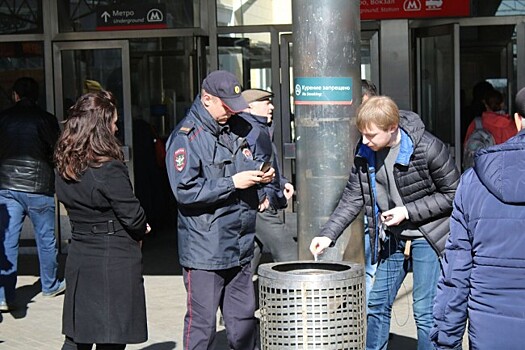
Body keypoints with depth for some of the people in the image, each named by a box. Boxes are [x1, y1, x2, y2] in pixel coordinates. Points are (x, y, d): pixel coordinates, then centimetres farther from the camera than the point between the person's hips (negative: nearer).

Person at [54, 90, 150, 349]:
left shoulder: (63, 167, 4)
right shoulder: (110, 169, -18)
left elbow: (73, 204, 10)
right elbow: (132, 214, -14)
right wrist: (141, 231, 10)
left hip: (79, 257, 7)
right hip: (114, 259, -7)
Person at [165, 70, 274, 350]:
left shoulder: (234, 130, 13)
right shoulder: (186, 137, -10)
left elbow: (249, 166, 25)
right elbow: (185, 191, -19)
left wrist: (261, 175, 2)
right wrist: (233, 183, -19)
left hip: (239, 248, 7)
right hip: (204, 251, -7)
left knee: (243, 319, 13)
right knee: (202, 322, 1)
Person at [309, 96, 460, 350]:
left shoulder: (428, 148, -22)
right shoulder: (365, 153, -5)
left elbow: (452, 195, -13)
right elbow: (353, 198, 1)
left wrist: (407, 212, -20)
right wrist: (328, 234, -10)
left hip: (426, 236, -6)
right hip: (392, 238, 6)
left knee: (424, 311, -4)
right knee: (377, 304, 13)